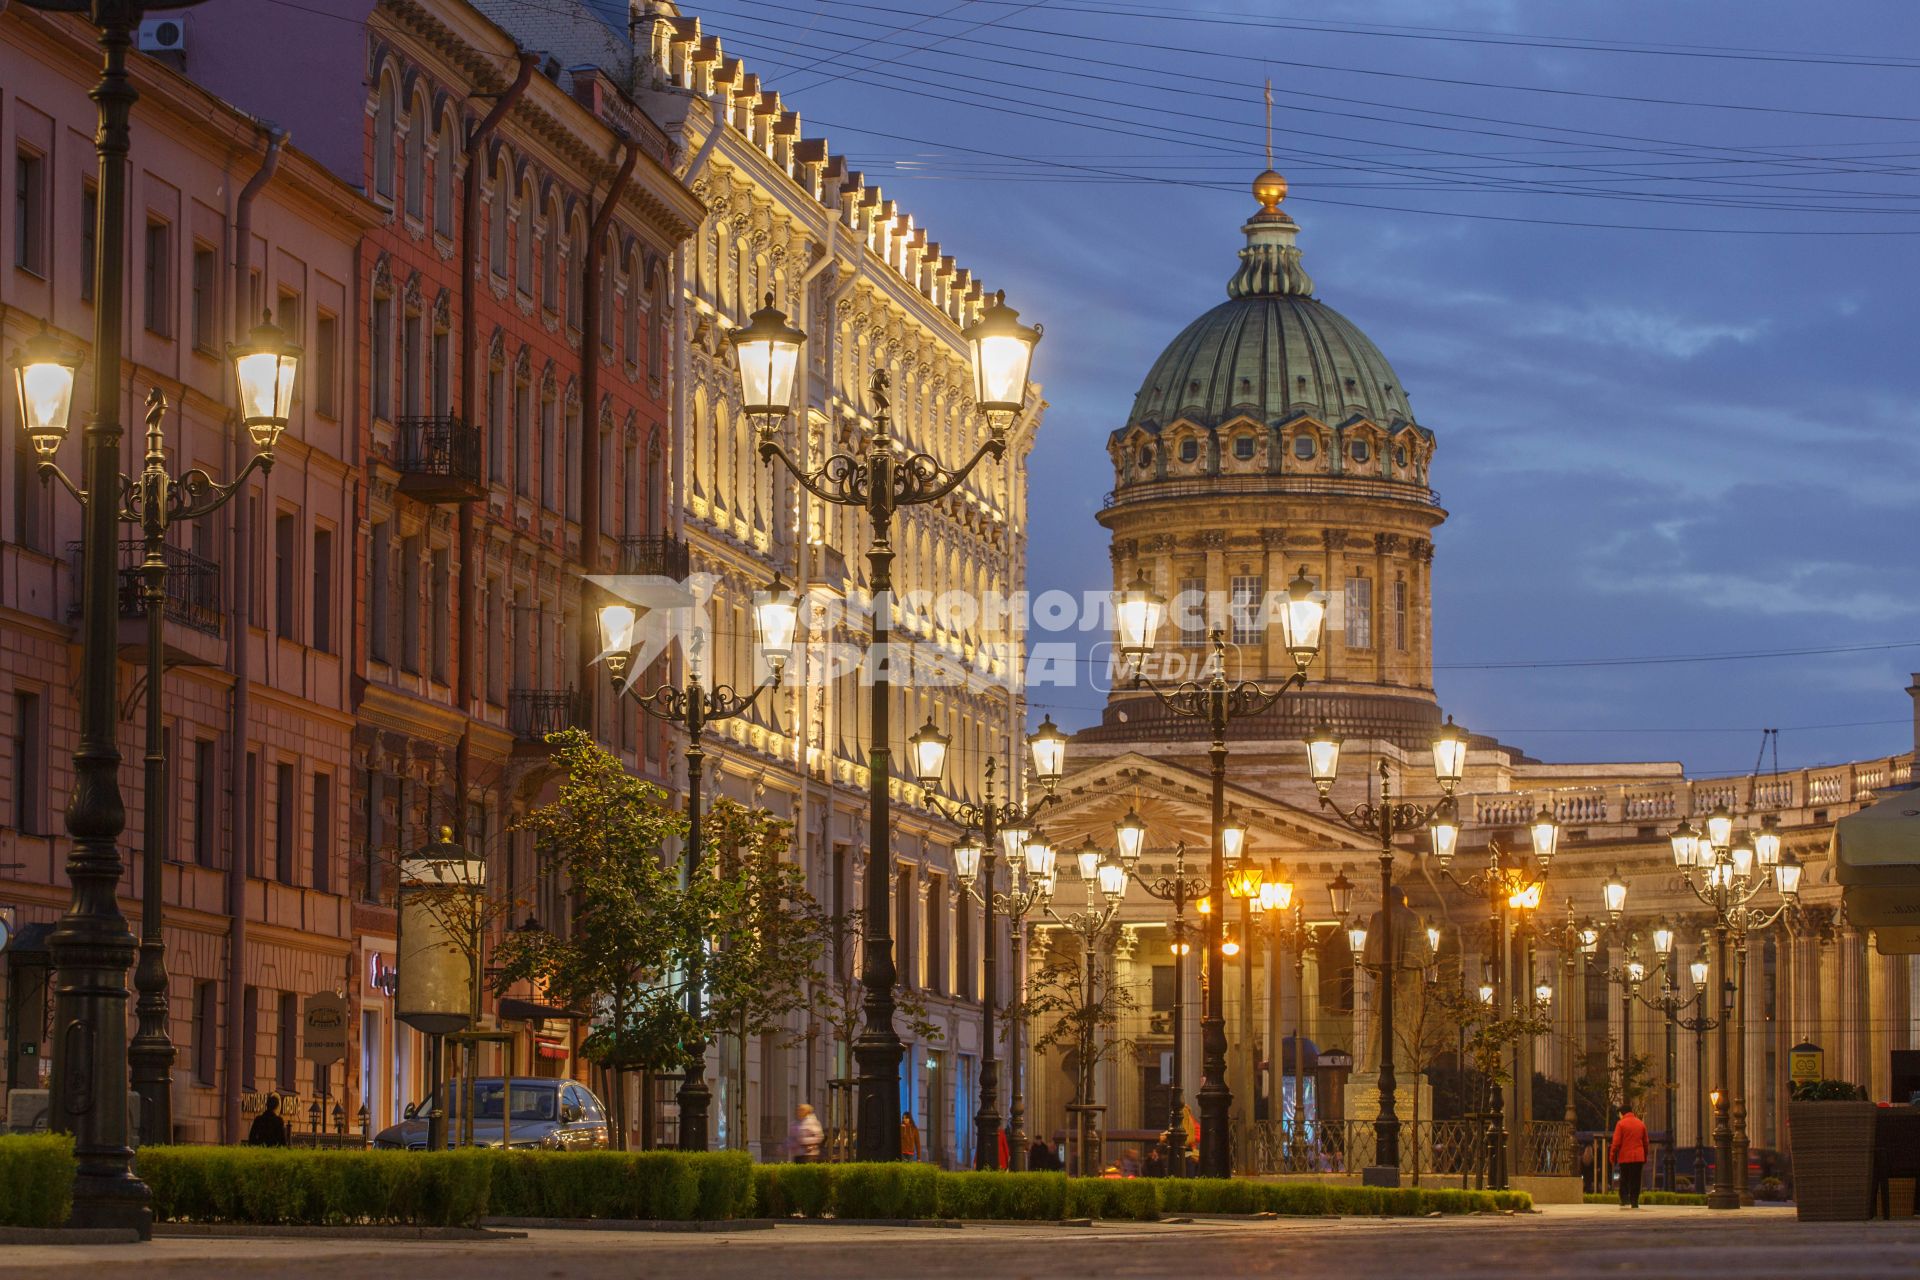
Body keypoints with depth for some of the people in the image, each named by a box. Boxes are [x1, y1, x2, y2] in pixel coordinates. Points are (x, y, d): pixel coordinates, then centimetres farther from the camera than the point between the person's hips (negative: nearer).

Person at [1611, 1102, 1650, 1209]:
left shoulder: (1621, 1124, -5)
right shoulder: (1641, 1124, 10)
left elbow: (1616, 1143, -8)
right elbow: (1645, 1142, 14)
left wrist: (1613, 1157, 0)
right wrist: (1645, 1157, 21)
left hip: (1625, 1157, -3)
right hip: (1639, 1158, 3)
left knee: (1624, 1181, 6)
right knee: (1636, 1182, 7)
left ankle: (1625, 1201, -4)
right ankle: (1634, 1203, 4)